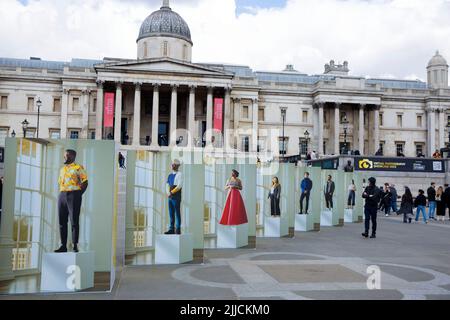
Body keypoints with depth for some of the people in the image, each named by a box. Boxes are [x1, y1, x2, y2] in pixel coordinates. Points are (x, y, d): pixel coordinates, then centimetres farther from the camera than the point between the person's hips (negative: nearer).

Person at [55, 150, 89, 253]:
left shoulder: (78, 168, -1)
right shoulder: (62, 169, 20)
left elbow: (85, 182, -5)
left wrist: (78, 195, -9)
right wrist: (61, 195, 10)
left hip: (73, 195, -7)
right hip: (62, 196, 7)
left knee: (74, 221, -6)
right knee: (62, 222, 6)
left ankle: (75, 246, -3)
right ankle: (63, 246, 11)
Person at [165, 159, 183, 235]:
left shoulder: (179, 174, -4)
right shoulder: (170, 175, 17)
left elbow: (179, 186, -13)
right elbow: (167, 185, 12)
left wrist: (172, 192, -12)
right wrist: (168, 193, -6)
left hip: (176, 197, -7)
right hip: (170, 197, 7)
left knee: (177, 213, -4)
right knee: (171, 213, 8)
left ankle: (178, 230, -2)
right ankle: (171, 229, 12)